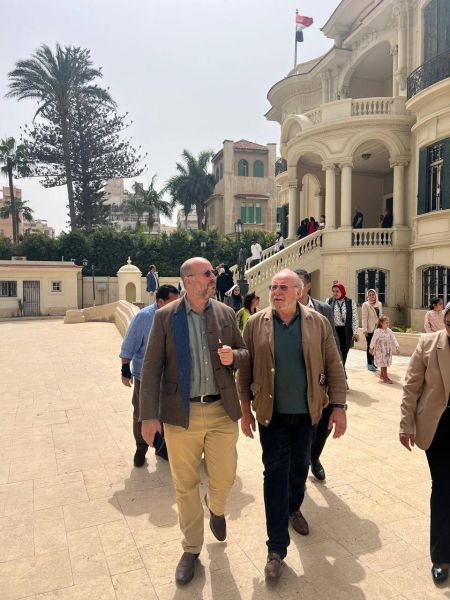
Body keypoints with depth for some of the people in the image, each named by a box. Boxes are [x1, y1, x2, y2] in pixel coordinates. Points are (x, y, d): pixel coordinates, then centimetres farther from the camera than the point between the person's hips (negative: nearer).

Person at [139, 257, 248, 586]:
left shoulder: (226, 313, 2)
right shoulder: (165, 316, -5)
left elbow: (244, 354, 11)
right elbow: (152, 366, -5)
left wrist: (233, 356, -14)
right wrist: (149, 416, -9)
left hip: (222, 412, 2)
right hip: (181, 414, -1)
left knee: (224, 477, 10)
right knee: (185, 485, 11)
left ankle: (216, 509, 48)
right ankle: (192, 549, 35)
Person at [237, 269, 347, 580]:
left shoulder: (318, 323, -5)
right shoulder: (255, 324, -6)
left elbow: (334, 366, -2)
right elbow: (245, 369, -1)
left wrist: (339, 406, -6)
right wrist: (246, 409, 0)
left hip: (306, 412, 2)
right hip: (271, 413, -1)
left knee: (299, 466, 19)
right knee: (276, 473, 2)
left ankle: (293, 510, 49)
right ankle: (277, 548, 14)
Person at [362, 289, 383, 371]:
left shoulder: (379, 304, 13)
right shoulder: (365, 305, -3)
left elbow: (380, 316, 18)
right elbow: (364, 318, -7)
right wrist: (365, 329, -14)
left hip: (378, 328, 5)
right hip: (370, 329, -5)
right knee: (370, 346, -1)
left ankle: (373, 362, 19)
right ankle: (369, 364, 6)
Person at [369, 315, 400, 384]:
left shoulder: (389, 331, 3)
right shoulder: (378, 331, -15)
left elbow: (393, 339, 1)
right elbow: (374, 340, -8)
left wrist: (397, 346, -10)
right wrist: (371, 348, -1)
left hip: (388, 350, 6)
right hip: (380, 350, -6)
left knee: (385, 363, 14)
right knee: (383, 363, -6)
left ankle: (382, 375, 29)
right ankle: (385, 378, -2)